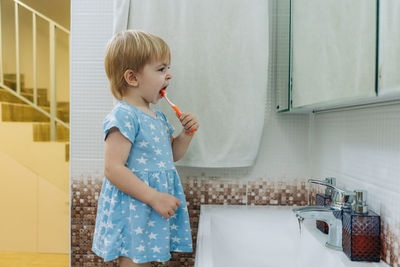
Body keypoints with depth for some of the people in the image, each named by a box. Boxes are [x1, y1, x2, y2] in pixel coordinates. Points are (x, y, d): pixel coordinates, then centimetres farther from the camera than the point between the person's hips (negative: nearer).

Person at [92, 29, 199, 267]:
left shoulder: (158, 117, 10)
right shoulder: (123, 116, -18)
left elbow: (171, 155, 21)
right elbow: (113, 169, -24)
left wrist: (187, 133, 2)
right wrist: (154, 197, -25)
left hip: (157, 210, 9)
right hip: (133, 210, -8)